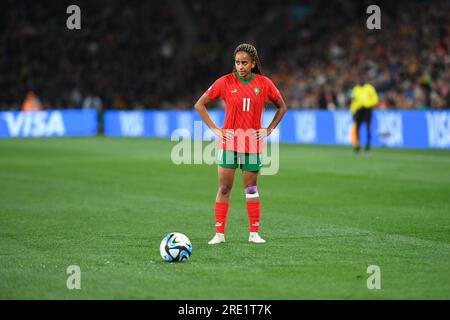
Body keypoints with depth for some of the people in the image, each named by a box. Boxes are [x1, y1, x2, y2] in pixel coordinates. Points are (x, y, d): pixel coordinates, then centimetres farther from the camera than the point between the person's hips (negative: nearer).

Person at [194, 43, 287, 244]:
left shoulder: (264, 84, 0)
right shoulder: (225, 82, -4)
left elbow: (282, 107, 14)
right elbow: (200, 105, 3)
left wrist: (269, 130, 3)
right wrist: (214, 129, -4)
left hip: (252, 144, 1)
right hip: (228, 142, -1)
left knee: (251, 189, 7)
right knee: (224, 188, -2)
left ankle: (254, 233, 13)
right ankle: (219, 233, 2)